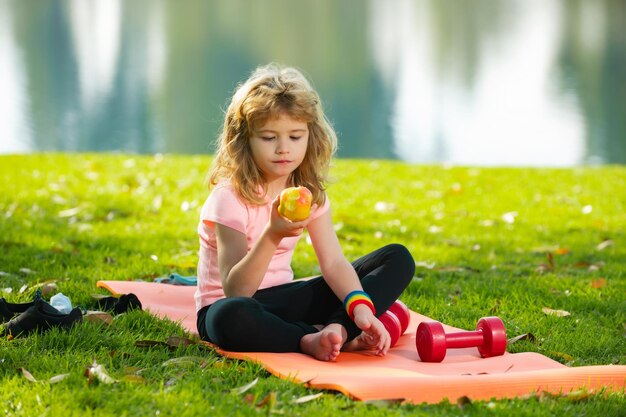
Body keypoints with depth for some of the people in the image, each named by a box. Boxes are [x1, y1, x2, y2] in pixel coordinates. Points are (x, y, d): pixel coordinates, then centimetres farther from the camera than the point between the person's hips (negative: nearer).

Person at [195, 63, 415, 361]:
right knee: (231, 316, -47)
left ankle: (337, 330, -25)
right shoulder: (229, 197, -18)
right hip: (224, 303, -6)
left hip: (282, 299, 7)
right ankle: (309, 341, -23)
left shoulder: (310, 191, 2)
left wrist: (361, 308, -24)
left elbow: (333, 262, -4)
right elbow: (235, 290, -28)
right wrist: (272, 236, -43)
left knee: (398, 259, -2)